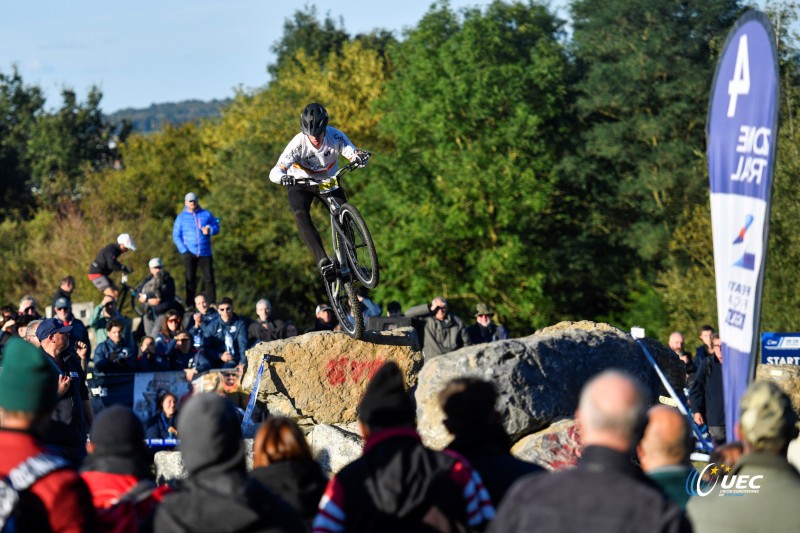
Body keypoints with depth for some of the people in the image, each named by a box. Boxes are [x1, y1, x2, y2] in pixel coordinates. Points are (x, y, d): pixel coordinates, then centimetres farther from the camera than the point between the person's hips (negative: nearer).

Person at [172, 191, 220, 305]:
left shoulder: (206, 214, 8)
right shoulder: (181, 217, 8)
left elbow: (216, 228, 10)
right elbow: (176, 236, 5)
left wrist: (210, 230, -14)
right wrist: (184, 250, -8)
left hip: (205, 253, 0)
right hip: (189, 255, 0)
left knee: (209, 279, -5)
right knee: (190, 280, 0)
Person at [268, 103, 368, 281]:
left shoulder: (335, 136, -25)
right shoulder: (298, 143, -30)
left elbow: (353, 154, -32)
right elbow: (275, 172, -37)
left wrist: (359, 158, -57)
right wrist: (282, 177, -61)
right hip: (301, 185, -2)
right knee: (301, 215, -30)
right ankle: (323, 262, -37)